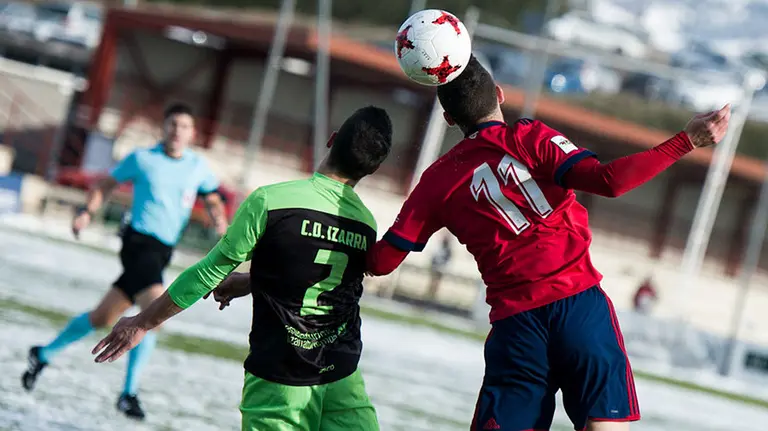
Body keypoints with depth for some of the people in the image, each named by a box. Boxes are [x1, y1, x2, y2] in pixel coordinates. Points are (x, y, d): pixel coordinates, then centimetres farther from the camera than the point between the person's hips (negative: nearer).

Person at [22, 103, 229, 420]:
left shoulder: (199, 167, 9)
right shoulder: (142, 158, -1)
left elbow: (213, 200, 22)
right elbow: (108, 184, 10)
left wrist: (221, 222, 0)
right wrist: (87, 211, -5)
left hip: (162, 252, 6)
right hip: (140, 242, -6)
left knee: (103, 317, 11)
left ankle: (44, 355, 28)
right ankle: (129, 393, -15)